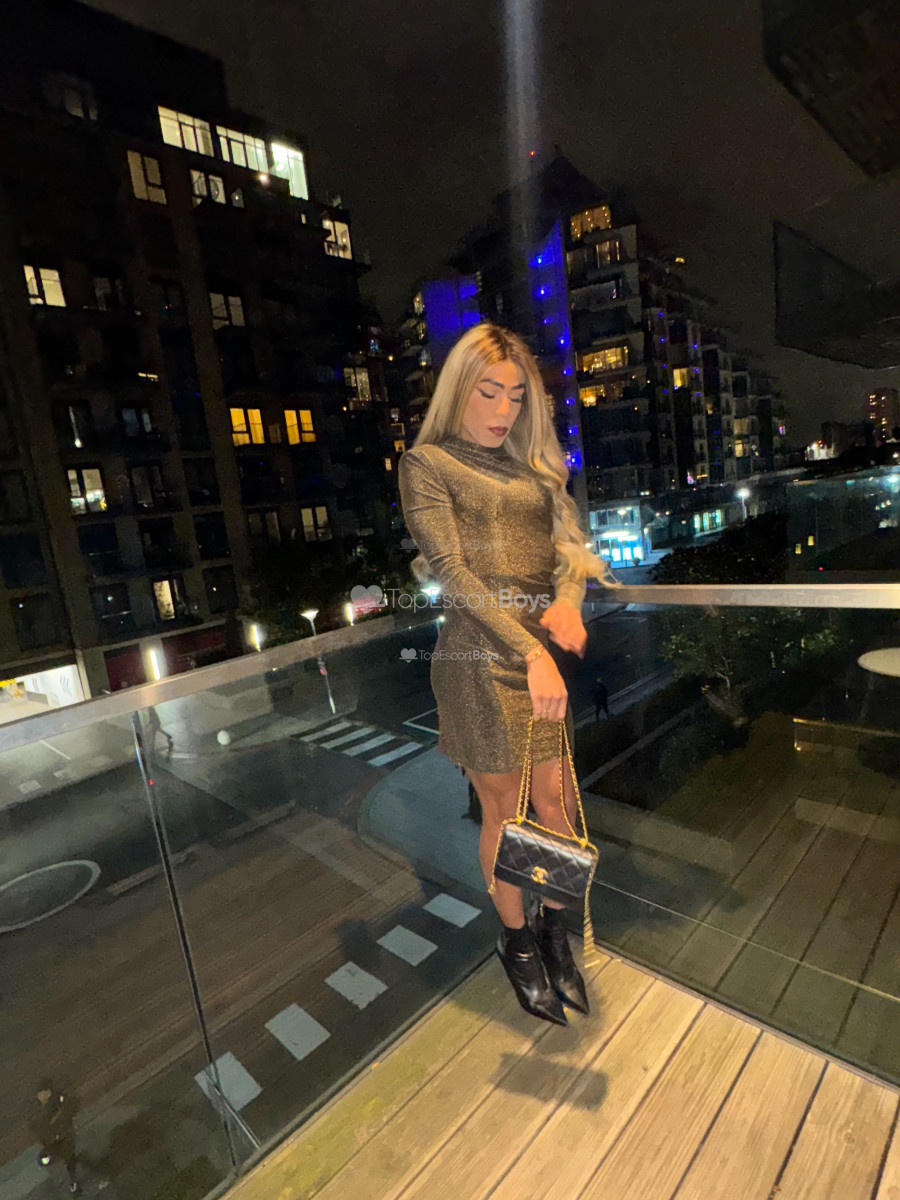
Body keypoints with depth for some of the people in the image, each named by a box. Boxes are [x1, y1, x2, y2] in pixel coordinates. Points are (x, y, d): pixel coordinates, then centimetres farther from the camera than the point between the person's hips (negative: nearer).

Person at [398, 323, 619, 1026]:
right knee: (504, 808, 9)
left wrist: (568, 596, -16)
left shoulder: (533, 465, 18)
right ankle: (517, 941, 33)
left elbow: (569, 536, 7)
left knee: (554, 798, 11)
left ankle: (555, 929, 35)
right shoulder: (427, 463, -1)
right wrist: (530, 651, -21)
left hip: (546, 646, 5)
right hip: (481, 653, -5)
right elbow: (453, 571, -12)